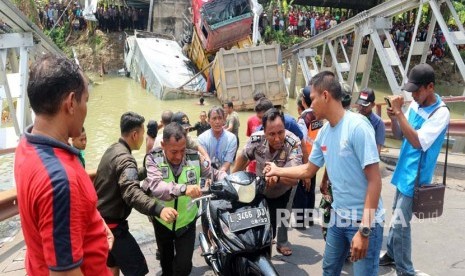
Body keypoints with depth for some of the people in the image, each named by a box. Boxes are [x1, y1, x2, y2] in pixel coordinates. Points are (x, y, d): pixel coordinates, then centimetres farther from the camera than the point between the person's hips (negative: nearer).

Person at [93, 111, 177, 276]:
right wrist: (158, 209, -55)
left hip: (100, 220, 10)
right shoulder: (125, 159, -24)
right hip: (112, 225, -10)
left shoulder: (112, 150, 7)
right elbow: (132, 192, -42)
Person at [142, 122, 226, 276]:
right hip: (162, 221, 0)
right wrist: (183, 188, -53)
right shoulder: (154, 158, -20)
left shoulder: (194, 157, -14)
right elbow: (154, 186, -38)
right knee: (166, 263, 24)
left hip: (187, 222, 0)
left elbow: (215, 174, -1)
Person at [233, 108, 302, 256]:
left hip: (283, 190, -1)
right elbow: (243, 157, -7)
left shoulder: (293, 143, -37)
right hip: (261, 189, 2)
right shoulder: (256, 139, -30)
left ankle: (282, 243, 38)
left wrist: (277, 175, -67)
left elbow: (294, 179, -46)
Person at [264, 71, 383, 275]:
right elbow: (308, 170, 19)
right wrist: (277, 171, 21)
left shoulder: (357, 126, -19)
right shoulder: (323, 132, 4)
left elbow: (374, 181, -21)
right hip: (339, 216, 8)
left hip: (364, 220, -7)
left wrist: (364, 230, -22)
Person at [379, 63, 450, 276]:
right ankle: (391, 254, 37)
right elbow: (399, 135, 10)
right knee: (395, 216, 20)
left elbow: (418, 142, -28)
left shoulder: (441, 113, -19)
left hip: (415, 177, -8)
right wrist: (393, 118, -11)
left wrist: (399, 112, -27)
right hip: (403, 172, 8)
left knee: (399, 223, -5)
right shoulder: (415, 104, 3)